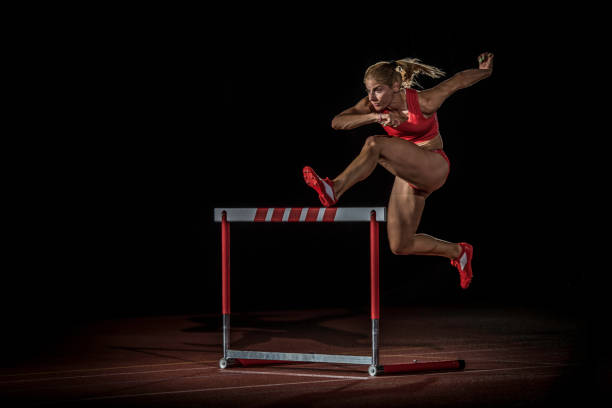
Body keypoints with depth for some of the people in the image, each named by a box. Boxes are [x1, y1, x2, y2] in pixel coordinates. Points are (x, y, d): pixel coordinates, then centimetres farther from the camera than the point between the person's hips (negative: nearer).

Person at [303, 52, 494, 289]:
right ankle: (457, 252, 27)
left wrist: (485, 71, 15)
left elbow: (459, 80, -5)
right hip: (408, 175, 7)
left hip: (433, 169, -7)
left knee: (375, 145, -30)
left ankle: (334, 190, -40)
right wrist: (376, 117, -32)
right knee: (400, 247, 5)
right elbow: (337, 122, -17)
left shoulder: (423, 102, -19)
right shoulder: (373, 105, -6)